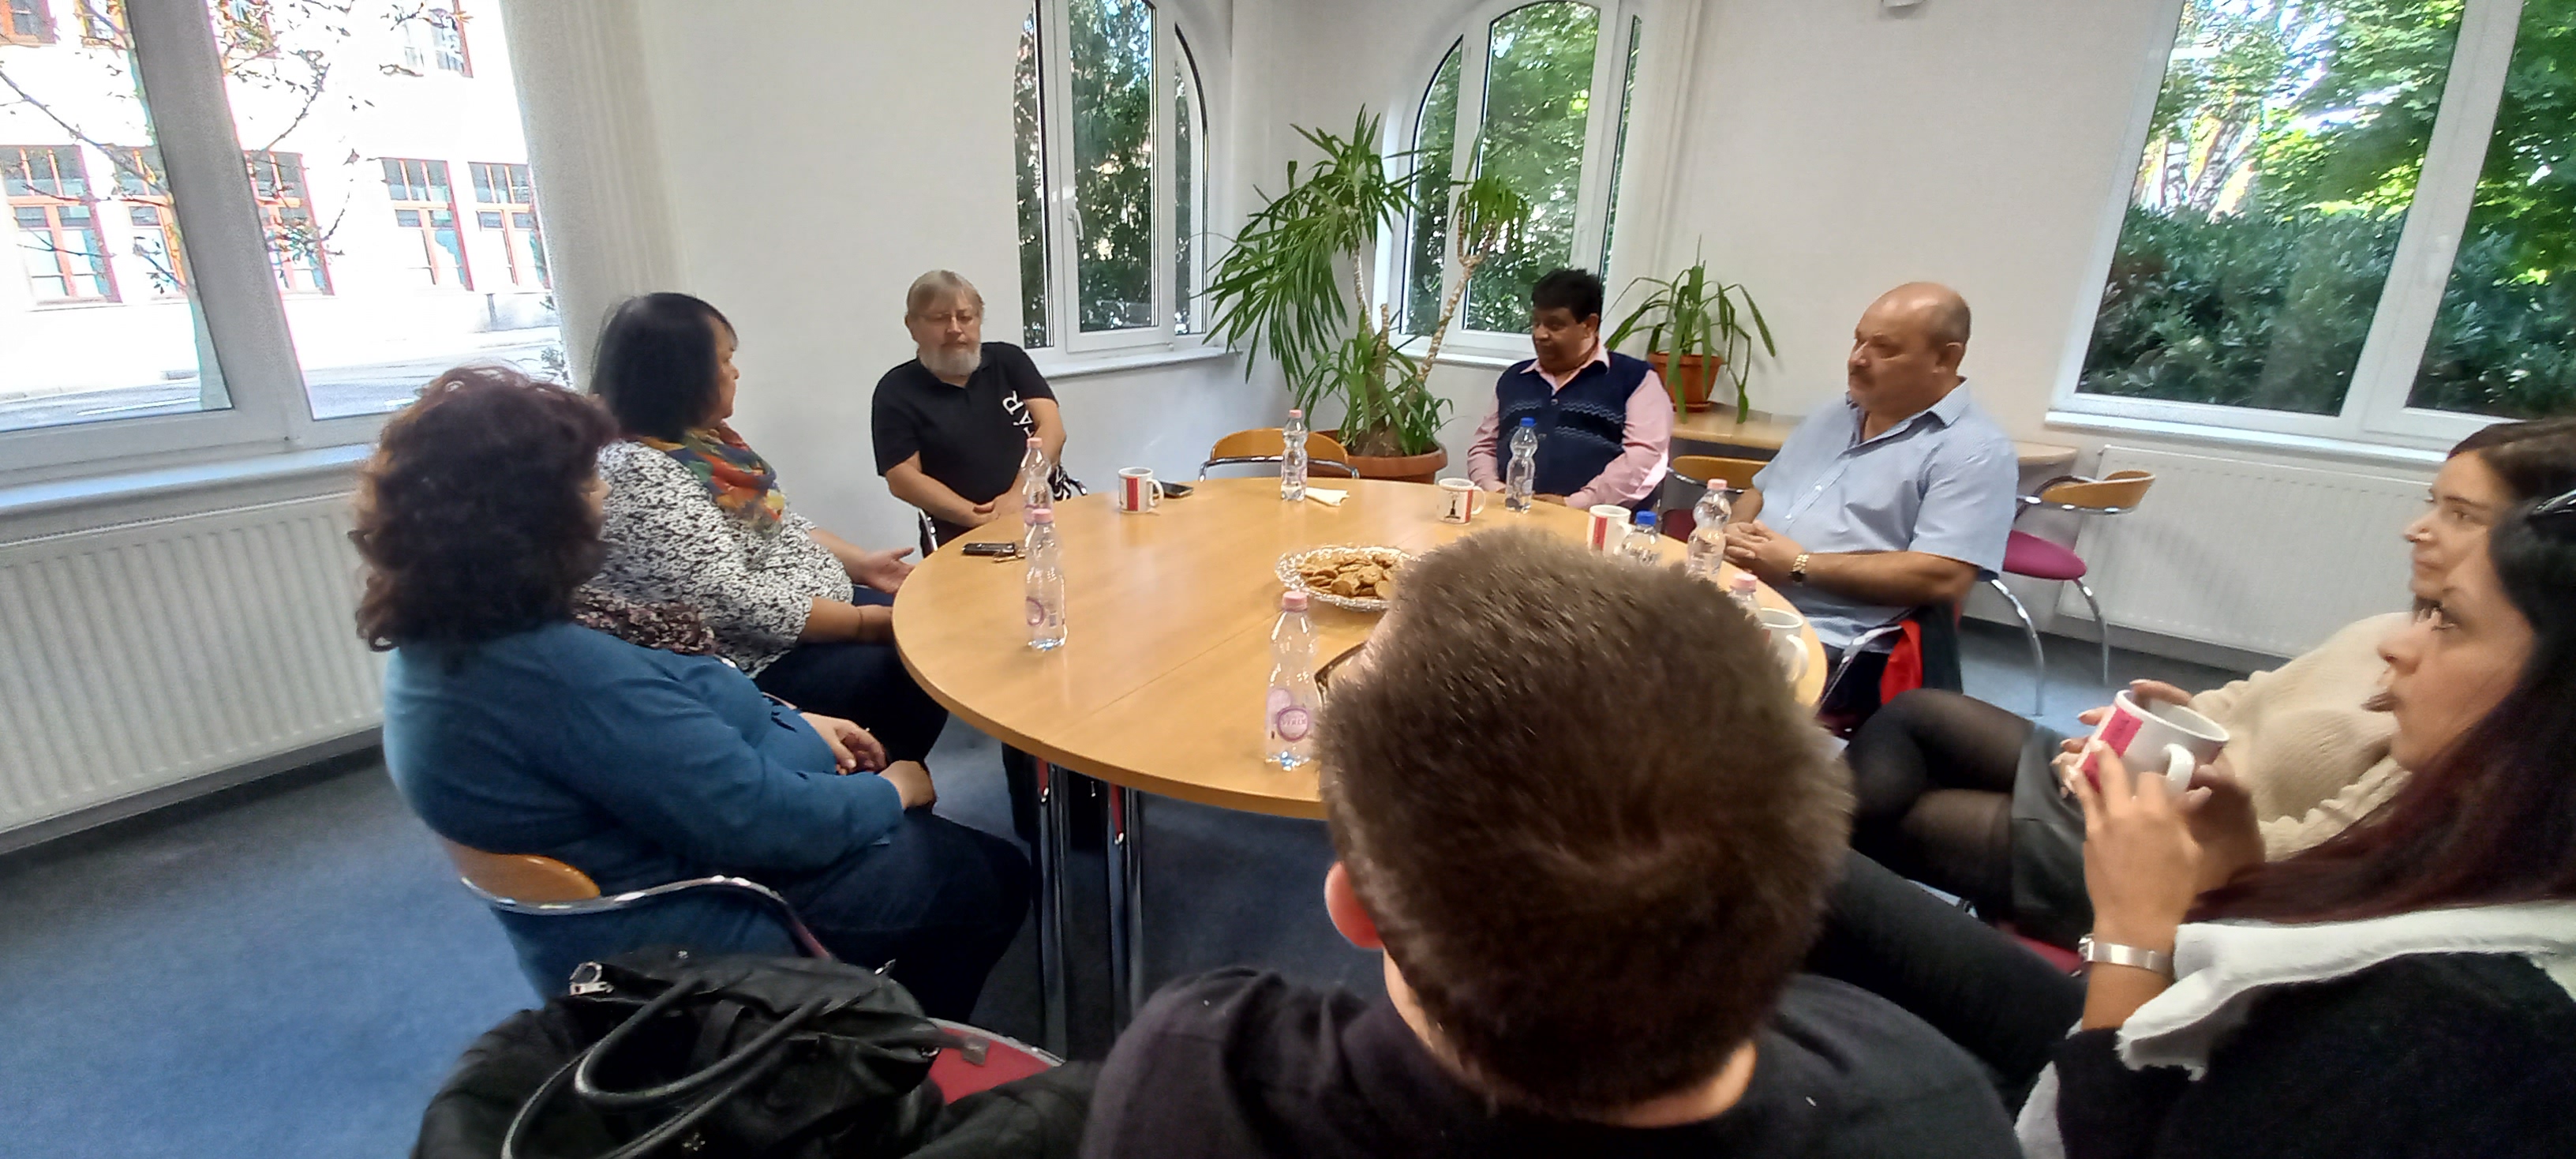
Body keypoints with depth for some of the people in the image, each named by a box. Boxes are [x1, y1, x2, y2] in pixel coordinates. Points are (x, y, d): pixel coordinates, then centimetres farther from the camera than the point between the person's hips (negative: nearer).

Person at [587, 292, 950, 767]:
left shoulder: (703, 438, 7)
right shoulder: (638, 474, -24)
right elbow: (734, 602, -28)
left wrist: (861, 562, 6)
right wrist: (862, 621, -21)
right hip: (754, 661, -10)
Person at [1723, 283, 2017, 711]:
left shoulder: (1974, 451, -5)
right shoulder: (1829, 419, 20)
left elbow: (1942, 578, -16)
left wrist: (1800, 566, -14)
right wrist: (1732, 535, 0)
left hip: (1832, 644, -7)